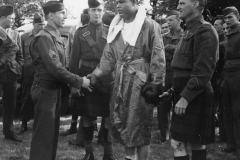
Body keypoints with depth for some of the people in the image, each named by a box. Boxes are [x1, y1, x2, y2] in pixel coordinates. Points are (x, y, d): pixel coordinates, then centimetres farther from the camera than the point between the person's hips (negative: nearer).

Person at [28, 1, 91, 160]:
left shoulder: (56, 36, 11)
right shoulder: (44, 37, -17)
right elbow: (54, 68, -24)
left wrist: (72, 84, 5)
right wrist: (79, 81, -17)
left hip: (55, 89, 9)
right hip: (45, 90, -9)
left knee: (53, 131, 16)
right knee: (44, 133, -1)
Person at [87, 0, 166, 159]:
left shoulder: (150, 25, -9)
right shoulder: (116, 27, 10)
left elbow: (158, 57, -11)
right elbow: (109, 56, 12)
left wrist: (156, 84, -15)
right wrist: (97, 73, -1)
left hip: (141, 82, -6)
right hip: (121, 82, 6)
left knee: (140, 125, 0)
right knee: (122, 123, 13)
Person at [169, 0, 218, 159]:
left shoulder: (204, 31, -15)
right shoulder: (190, 30, 15)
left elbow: (203, 70, -22)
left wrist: (186, 97, -23)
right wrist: (175, 91, 15)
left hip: (194, 96, -9)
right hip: (185, 93, 9)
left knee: (177, 143, -5)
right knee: (197, 142, 13)